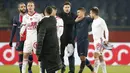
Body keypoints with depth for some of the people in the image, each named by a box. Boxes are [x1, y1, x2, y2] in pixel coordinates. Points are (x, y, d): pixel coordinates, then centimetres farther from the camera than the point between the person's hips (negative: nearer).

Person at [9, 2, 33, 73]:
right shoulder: (16, 18, 5)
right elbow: (13, 30, 8)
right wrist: (11, 40, 5)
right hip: (20, 40, 0)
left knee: (30, 56, -4)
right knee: (20, 55, 0)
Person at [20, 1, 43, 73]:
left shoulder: (38, 16, -4)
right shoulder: (25, 17, 7)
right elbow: (23, 26, 15)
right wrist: (21, 32, -4)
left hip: (36, 38, -4)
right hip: (28, 38, 4)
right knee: (25, 55, 4)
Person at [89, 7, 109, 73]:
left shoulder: (101, 21, -11)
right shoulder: (94, 21, 14)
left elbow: (106, 30, -13)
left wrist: (106, 39, -22)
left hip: (100, 40, -9)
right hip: (95, 40, 9)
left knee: (96, 55, -17)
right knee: (100, 57, 8)